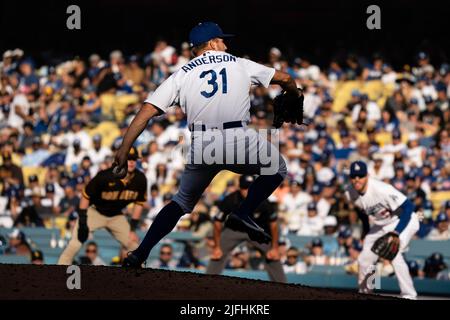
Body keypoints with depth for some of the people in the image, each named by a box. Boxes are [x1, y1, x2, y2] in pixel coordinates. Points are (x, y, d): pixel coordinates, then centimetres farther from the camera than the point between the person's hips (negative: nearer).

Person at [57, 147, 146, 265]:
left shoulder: (140, 179, -16)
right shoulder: (105, 176, -29)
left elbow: (139, 203, -1)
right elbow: (86, 196, -17)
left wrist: (133, 229, -3)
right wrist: (82, 222, -20)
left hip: (116, 217, 4)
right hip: (95, 212, -4)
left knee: (134, 248, 0)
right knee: (74, 245, -19)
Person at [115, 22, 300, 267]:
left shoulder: (181, 74, 14)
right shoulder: (240, 64, 15)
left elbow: (147, 111, 4)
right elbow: (284, 79, 21)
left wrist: (124, 150, 2)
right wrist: (295, 95, 44)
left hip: (201, 148, 2)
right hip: (239, 141, -2)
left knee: (183, 200, 21)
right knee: (276, 168, 24)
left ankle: (139, 254, 10)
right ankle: (243, 215, 5)